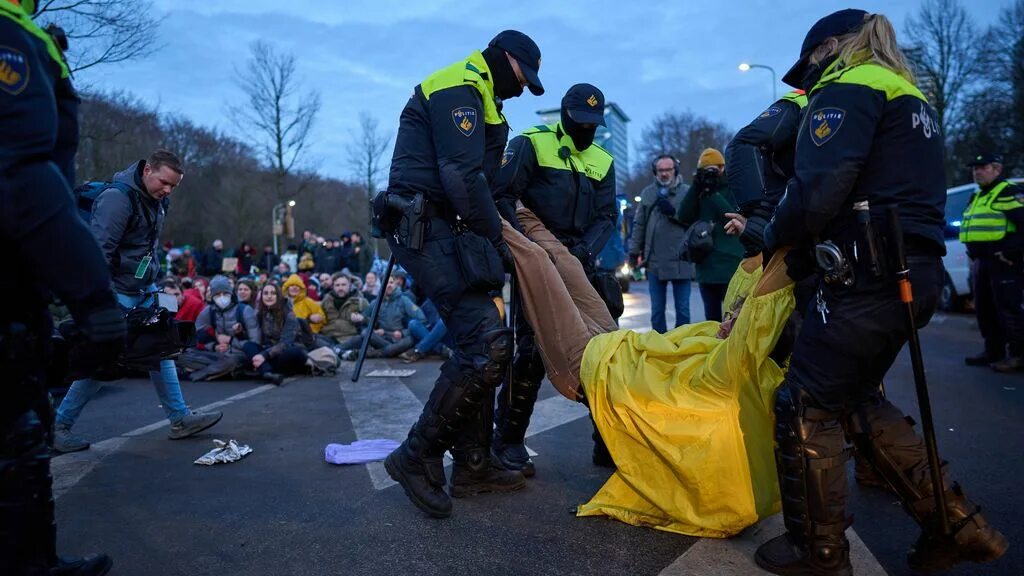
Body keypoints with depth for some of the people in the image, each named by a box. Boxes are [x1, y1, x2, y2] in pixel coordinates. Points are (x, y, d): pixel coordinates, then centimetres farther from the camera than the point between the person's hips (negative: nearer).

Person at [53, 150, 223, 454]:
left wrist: (152, 280, 16)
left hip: (145, 290, 8)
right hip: (116, 293, -8)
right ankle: (59, 426, 16)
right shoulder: (117, 198, -22)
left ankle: (181, 419, 13)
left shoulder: (157, 199, 6)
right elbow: (98, 251, -25)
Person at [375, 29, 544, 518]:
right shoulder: (457, 89, -7)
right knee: (486, 344, -18)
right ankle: (417, 457, -6)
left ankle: (472, 464, 17)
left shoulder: (474, 99, 26)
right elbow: (460, 178, -19)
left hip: (442, 231, 11)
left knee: (481, 343, 9)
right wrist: (495, 236, -12)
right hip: (426, 230, -11)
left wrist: (493, 230, 8)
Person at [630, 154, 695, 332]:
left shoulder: (686, 192, 0)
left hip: (681, 260, -2)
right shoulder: (648, 193, 9)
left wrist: (674, 212, -15)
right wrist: (634, 250, 9)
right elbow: (639, 224, 12)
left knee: (682, 308, 5)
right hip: (655, 260, 2)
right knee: (656, 309, 10)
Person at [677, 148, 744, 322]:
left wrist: (713, 193, -13)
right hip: (706, 266, 5)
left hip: (731, 265, -4)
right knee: (712, 318, 12)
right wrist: (695, 188, -9)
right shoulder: (697, 193, 14)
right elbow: (683, 218, -1)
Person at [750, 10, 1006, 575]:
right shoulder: (908, 95, 25)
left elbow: (818, 191, -20)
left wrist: (771, 237, 0)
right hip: (916, 270, 10)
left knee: (805, 405, -1)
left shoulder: (849, 87, -5)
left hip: (869, 275, -10)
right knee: (857, 397, 20)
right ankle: (955, 522, 23)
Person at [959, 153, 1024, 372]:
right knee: (984, 308, 12)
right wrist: (973, 255, 19)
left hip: (1003, 262, -9)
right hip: (980, 262, 9)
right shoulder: (976, 198, 21)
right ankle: (993, 351, 21)